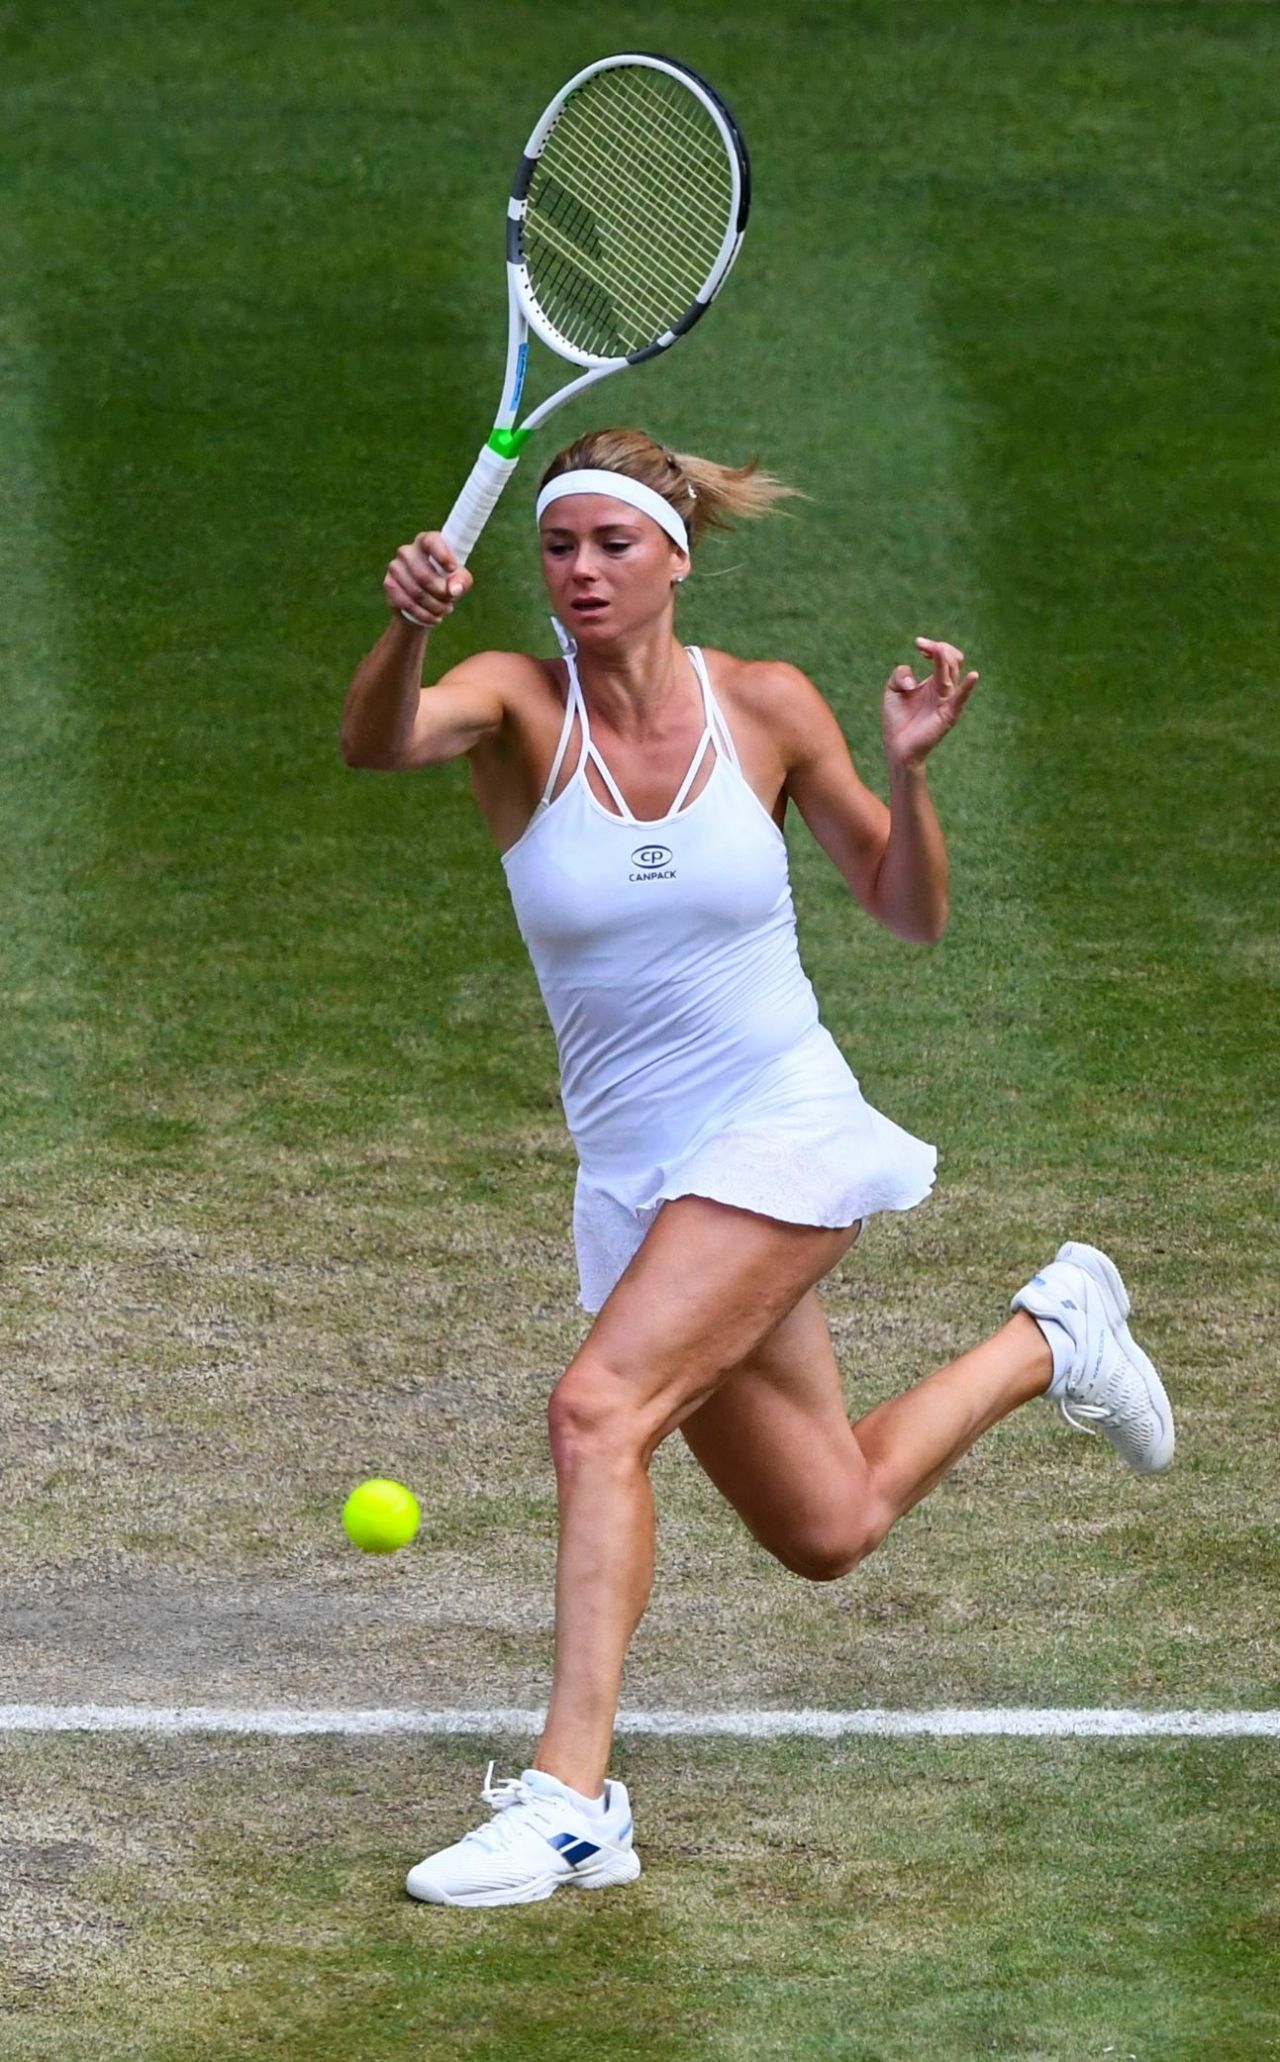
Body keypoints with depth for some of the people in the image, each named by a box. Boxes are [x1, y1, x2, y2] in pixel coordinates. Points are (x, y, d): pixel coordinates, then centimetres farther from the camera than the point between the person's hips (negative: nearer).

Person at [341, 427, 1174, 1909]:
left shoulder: (766, 709, -5)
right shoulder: (519, 706, -6)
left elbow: (909, 913, 4)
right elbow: (378, 742, -30)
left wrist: (907, 772, -15)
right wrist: (407, 629, -51)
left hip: (780, 1133, -3)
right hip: (634, 1171, 3)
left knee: (597, 1409, -26)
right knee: (825, 1532, 13)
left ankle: (570, 1799, -26)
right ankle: (1050, 1339, 41)